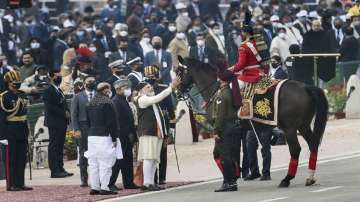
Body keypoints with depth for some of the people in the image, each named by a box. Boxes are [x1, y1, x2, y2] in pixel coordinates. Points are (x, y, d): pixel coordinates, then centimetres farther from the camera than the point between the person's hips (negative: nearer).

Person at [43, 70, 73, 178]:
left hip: (62, 123, 9)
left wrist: (67, 113, 3)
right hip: (54, 123, -9)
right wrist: (64, 113, -16)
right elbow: (50, 107, -18)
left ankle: (60, 169, 12)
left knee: (60, 147, 10)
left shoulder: (59, 90, 20)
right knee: (54, 147, -6)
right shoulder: (48, 91, -9)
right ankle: (54, 171, -7)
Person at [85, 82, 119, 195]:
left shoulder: (90, 104, 14)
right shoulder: (107, 103, -9)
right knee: (105, 163, -6)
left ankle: (94, 187, 9)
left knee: (93, 163, 9)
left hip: (91, 136, 7)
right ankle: (104, 188, -9)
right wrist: (114, 138, -7)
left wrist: (91, 132, 19)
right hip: (104, 136, -7)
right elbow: (112, 122, -11)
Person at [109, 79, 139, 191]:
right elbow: (118, 120, -20)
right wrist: (129, 134, -19)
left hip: (127, 137, 10)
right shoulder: (116, 101, -14)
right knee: (118, 160, -8)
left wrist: (133, 134, 14)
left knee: (128, 160, 11)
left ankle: (129, 183, 15)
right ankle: (110, 183, -5)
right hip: (122, 136, -10)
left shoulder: (124, 101, 18)